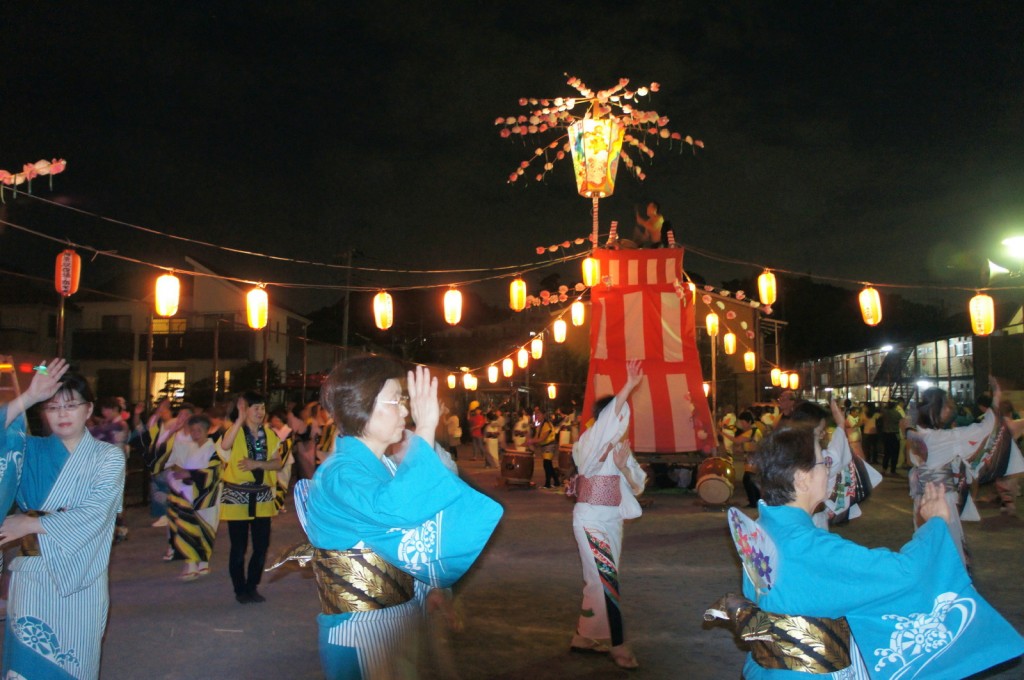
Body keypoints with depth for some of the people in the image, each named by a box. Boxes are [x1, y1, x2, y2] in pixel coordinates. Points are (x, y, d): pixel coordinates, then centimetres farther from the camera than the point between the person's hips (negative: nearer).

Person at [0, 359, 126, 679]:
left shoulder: (108, 457, -2)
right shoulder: (30, 450, 4)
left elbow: (95, 514, -13)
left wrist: (31, 524, -13)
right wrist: (28, 398, -20)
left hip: (81, 579, -1)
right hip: (31, 575, 2)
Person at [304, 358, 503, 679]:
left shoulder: (389, 466, 7)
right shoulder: (339, 474, -22)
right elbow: (395, 508, -43)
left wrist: (431, 585, -3)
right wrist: (425, 431, -37)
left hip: (401, 617, 8)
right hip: (359, 628, -8)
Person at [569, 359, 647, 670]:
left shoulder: (621, 448, 8)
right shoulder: (588, 444, -13)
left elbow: (638, 485, 7)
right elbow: (606, 420, -33)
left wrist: (624, 467, -13)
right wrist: (629, 386, -40)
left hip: (612, 518, 8)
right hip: (591, 518, -8)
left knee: (598, 579, 13)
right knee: (607, 580, -7)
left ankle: (585, 637, 25)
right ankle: (618, 645, 2)